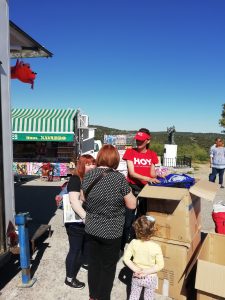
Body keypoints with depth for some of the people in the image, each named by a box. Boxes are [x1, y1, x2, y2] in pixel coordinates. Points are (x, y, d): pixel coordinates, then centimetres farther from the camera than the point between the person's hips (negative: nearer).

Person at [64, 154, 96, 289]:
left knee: (87, 243, 26)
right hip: (76, 222, -8)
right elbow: (74, 201, -30)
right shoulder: (75, 179, -20)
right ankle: (70, 278, 21)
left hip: (88, 220, 8)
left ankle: (85, 262, 52)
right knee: (75, 249, 4)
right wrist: (86, 217, -35)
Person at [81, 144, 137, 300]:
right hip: (111, 232, -4)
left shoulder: (88, 175, -6)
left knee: (94, 263, 21)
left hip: (92, 229, 5)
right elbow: (132, 205, -11)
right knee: (108, 267, 15)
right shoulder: (119, 178, -19)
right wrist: (127, 191, 5)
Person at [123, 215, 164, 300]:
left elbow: (126, 259, -18)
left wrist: (136, 269, -14)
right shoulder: (156, 247, -25)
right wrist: (147, 271, -17)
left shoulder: (133, 243, -20)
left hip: (136, 277, 2)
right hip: (151, 278, -1)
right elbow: (160, 265, -20)